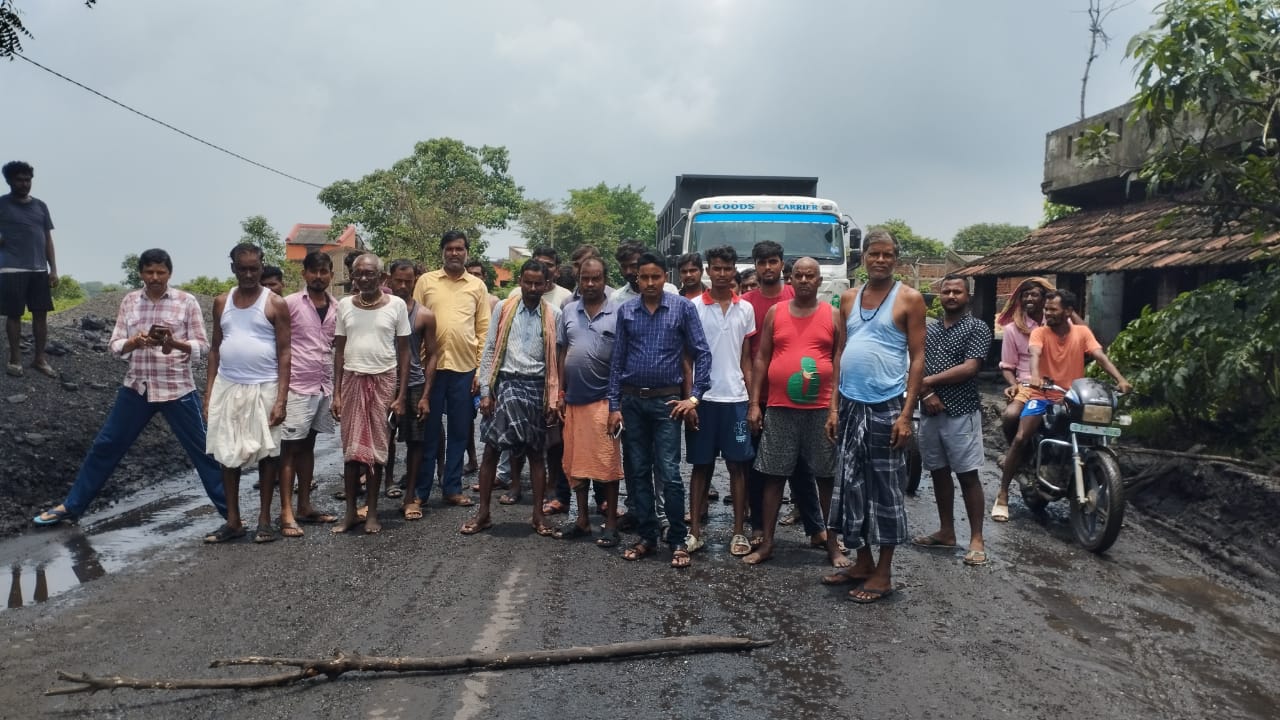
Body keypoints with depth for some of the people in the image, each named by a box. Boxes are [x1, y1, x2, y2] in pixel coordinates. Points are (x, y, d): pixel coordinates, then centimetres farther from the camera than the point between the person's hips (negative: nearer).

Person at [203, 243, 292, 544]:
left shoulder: (275, 304, -4)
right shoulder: (221, 302, 8)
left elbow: (284, 352, -6)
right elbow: (215, 348, 12)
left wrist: (281, 399, -13)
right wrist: (209, 391, 5)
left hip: (264, 388, -4)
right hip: (227, 387, 4)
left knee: (266, 453, 3)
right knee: (228, 455, 6)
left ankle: (264, 520, 14)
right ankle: (232, 521, 16)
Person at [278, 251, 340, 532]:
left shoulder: (336, 307, 8)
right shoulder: (290, 303, -6)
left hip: (324, 387, 5)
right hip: (297, 386, -5)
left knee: (308, 446, 13)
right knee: (290, 448, -1)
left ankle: (304, 506, 19)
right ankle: (286, 513, 2)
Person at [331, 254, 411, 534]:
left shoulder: (396, 305, -3)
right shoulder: (345, 305, 3)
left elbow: (404, 351, 0)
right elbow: (339, 350, 8)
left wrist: (401, 395, -5)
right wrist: (336, 393, 2)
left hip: (383, 380, -2)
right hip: (352, 380, 2)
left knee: (377, 447, 4)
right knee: (351, 447, 4)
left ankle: (372, 512, 14)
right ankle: (350, 511, 15)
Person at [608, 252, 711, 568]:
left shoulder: (682, 308, -2)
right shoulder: (626, 311, 5)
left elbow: (702, 353, -1)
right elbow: (617, 360, 7)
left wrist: (695, 396, -7)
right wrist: (614, 405, 3)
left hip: (666, 401, -3)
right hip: (632, 401, 3)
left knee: (669, 474, -5)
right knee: (637, 472, 9)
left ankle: (678, 541, 7)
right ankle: (646, 536, 20)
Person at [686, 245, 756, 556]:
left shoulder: (746, 309, 7)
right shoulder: (693, 307, -1)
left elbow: (746, 359, 10)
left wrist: (754, 400, 4)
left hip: (736, 398, 2)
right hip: (703, 398, -2)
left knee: (738, 465, 5)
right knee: (701, 465, 5)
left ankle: (739, 531, 14)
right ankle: (695, 531, 13)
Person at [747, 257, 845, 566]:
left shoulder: (833, 315, 4)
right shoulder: (775, 313, 6)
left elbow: (840, 363, 2)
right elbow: (761, 359, 6)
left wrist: (836, 409, -5)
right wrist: (754, 404, 0)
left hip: (821, 410, -1)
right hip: (779, 409, 1)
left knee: (827, 477, 6)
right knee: (773, 476, 5)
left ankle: (832, 543, 19)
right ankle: (766, 543, 14)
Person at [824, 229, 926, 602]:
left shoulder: (909, 298, -3)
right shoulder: (849, 298, 11)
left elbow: (917, 357, -6)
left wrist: (907, 413, -13)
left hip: (886, 407, -5)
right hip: (850, 405, 5)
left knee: (885, 489, 2)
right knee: (852, 486, 11)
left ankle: (883, 573, 12)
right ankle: (862, 562, 24)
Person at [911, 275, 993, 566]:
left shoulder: (977, 328, -2)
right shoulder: (928, 329, 14)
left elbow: (969, 368, -13)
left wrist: (929, 381, -10)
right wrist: (925, 392, -11)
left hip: (961, 412, -5)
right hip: (930, 412, 6)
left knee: (968, 476, -3)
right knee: (939, 473, 12)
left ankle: (976, 539, 3)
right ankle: (946, 532, 23)